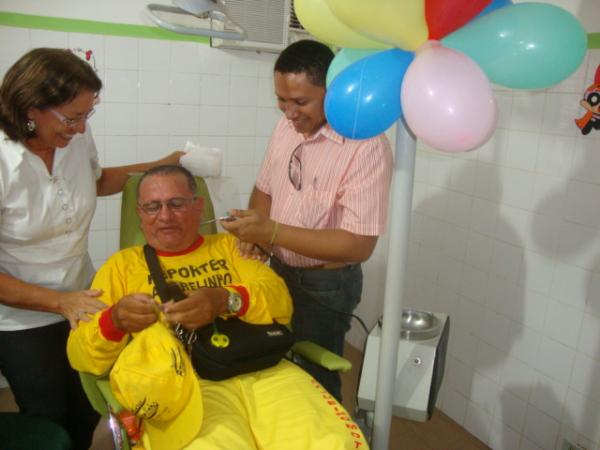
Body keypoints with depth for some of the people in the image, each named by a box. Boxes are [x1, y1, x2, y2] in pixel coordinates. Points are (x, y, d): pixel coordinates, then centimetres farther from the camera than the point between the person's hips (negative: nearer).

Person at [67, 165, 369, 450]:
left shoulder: (229, 245, 21)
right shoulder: (121, 265, 17)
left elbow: (280, 300, 5)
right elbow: (80, 355, 9)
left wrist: (227, 300, -15)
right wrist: (114, 321, -13)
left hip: (263, 371, 2)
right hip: (184, 384, -1)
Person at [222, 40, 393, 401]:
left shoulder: (366, 146, -26)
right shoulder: (286, 126, -3)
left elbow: (359, 245, -28)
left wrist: (271, 232, -32)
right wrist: (254, 232, -12)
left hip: (326, 285, -7)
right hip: (278, 271, 7)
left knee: (314, 381, 11)